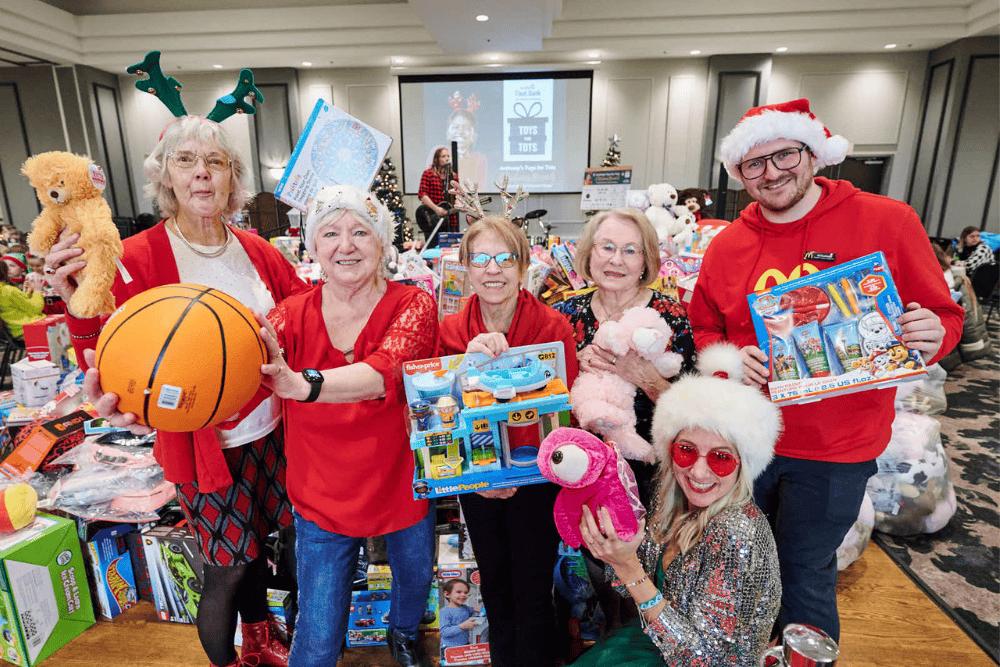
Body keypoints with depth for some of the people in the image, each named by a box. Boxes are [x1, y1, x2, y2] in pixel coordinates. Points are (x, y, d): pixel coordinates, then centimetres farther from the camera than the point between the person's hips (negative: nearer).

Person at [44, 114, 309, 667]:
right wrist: (81, 309, -32)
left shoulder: (256, 250, 1)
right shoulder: (136, 260, -14)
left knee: (254, 544, 24)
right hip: (203, 445, -5)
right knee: (227, 570, 10)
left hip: (269, 431, 5)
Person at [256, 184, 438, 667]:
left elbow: (385, 371, -36)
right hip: (322, 500, 0)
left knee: (415, 579, 27)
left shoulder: (412, 306, -17)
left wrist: (301, 384, -54)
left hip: (404, 489, 0)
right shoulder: (293, 314, -10)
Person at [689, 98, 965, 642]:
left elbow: (943, 315, -1)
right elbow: (705, 328, 8)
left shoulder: (887, 222, -9)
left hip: (836, 452, -3)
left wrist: (933, 335, -23)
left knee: (805, 576, 14)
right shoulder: (727, 246, -2)